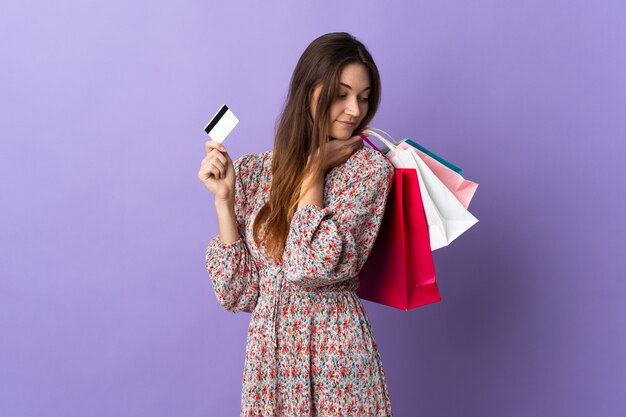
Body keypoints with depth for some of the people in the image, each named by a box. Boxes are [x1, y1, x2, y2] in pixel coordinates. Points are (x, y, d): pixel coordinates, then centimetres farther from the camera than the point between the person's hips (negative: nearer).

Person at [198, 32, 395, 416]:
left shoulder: (371, 169, -9)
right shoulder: (254, 170, 0)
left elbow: (311, 267, -22)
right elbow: (238, 293, -2)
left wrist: (316, 167, -13)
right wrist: (223, 197, -9)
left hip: (337, 356, -3)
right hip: (269, 356, 3)